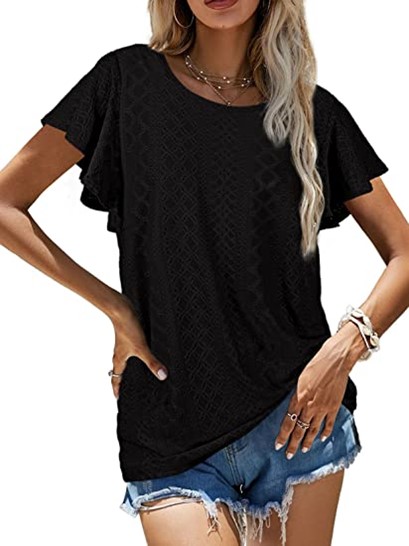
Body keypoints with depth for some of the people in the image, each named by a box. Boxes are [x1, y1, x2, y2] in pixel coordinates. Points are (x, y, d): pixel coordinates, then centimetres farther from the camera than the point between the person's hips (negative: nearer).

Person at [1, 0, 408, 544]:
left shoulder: (314, 111, 4)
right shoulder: (128, 79, 0)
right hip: (171, 433, -1)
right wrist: (116, 309, -4)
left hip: (299, 416, 2)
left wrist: (350, 341, -10)